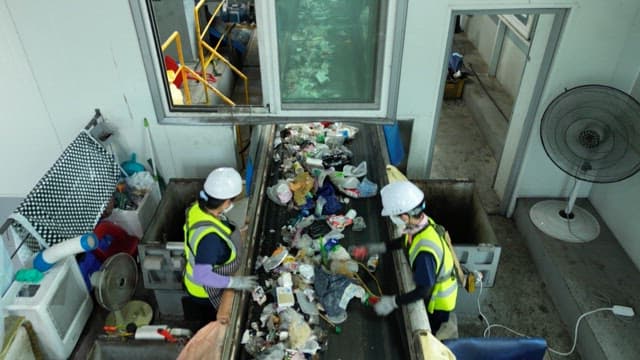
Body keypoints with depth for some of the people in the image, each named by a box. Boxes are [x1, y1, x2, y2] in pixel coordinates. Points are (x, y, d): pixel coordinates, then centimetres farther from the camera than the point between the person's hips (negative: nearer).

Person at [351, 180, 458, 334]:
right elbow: (405, 241, 5)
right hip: (435, 289, 8)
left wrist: (393, 302, -26)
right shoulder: (423, 223, -17)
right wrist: (374, 248, 1)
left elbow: (423, 290, -34)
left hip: (438, 300, -7)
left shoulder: (425, 252, -43)